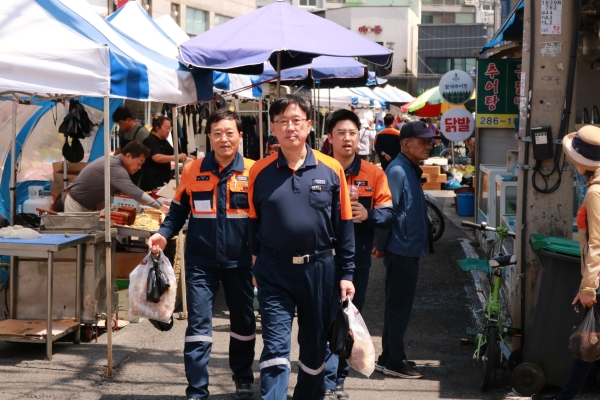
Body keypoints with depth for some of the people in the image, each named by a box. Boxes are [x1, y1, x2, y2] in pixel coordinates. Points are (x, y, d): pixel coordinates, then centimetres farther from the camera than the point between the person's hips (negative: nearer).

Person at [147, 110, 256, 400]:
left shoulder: (252, 171, -5)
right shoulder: (192, 171, -2)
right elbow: (178, 211, 7)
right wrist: (163, 234, -9)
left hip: (239, 261, 1)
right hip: (200, 262, 0)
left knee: (243, 321, 15)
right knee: (198, 324, -3)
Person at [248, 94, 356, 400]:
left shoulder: (331, 169, -3)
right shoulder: (260, 171, -2)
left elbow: (343, 225, 1)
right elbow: (253, 224, 5)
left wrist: (346, 274, -1)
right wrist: (254, 267, 7)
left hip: (319, 268, 1)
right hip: (273, 271, -1)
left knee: (315, 345, 15)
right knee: (275, 347, -3)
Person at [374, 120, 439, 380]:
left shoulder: (411, 170, 13)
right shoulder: (397, 171, -18)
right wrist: (381, 246, -14)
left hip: (408, 250, 10)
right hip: (401, 251, -10)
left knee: (398, 306, 16)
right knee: (398, 307, -2)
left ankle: (390, 357, 25)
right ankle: (394, 362, 7)